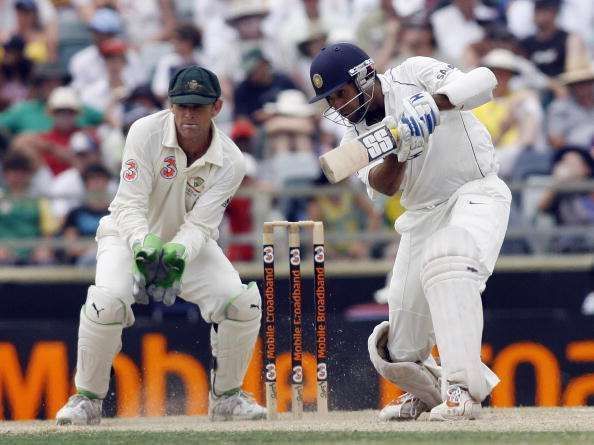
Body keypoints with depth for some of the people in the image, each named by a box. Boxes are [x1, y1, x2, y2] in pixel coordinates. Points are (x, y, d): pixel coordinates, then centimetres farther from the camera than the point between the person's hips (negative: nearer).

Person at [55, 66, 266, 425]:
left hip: (189, 245, 2)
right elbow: (130, 205, -29)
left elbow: (200, 225, -24)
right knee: (108, 301, -31)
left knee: (242, 302, -18)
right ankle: (88, 400, -10)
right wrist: (144, 245, -49)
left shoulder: (230, 162, -18)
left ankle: (227, 396, 6)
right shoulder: (146, 133, -24)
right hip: (131, 234, -2)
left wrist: (178, 254, -46)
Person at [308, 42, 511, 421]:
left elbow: (484, 82, -20)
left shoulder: (413, 75, -7)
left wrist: (431, 103, -34)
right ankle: (428, 391, 35)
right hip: (423, 216, 6)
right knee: (399, 354, 1)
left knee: (447, 264, -38)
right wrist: (398, 150, -32)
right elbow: (383, 185, -12)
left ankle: (463, 391, -39)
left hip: (476, 193, -6)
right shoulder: (356, 134, 5)